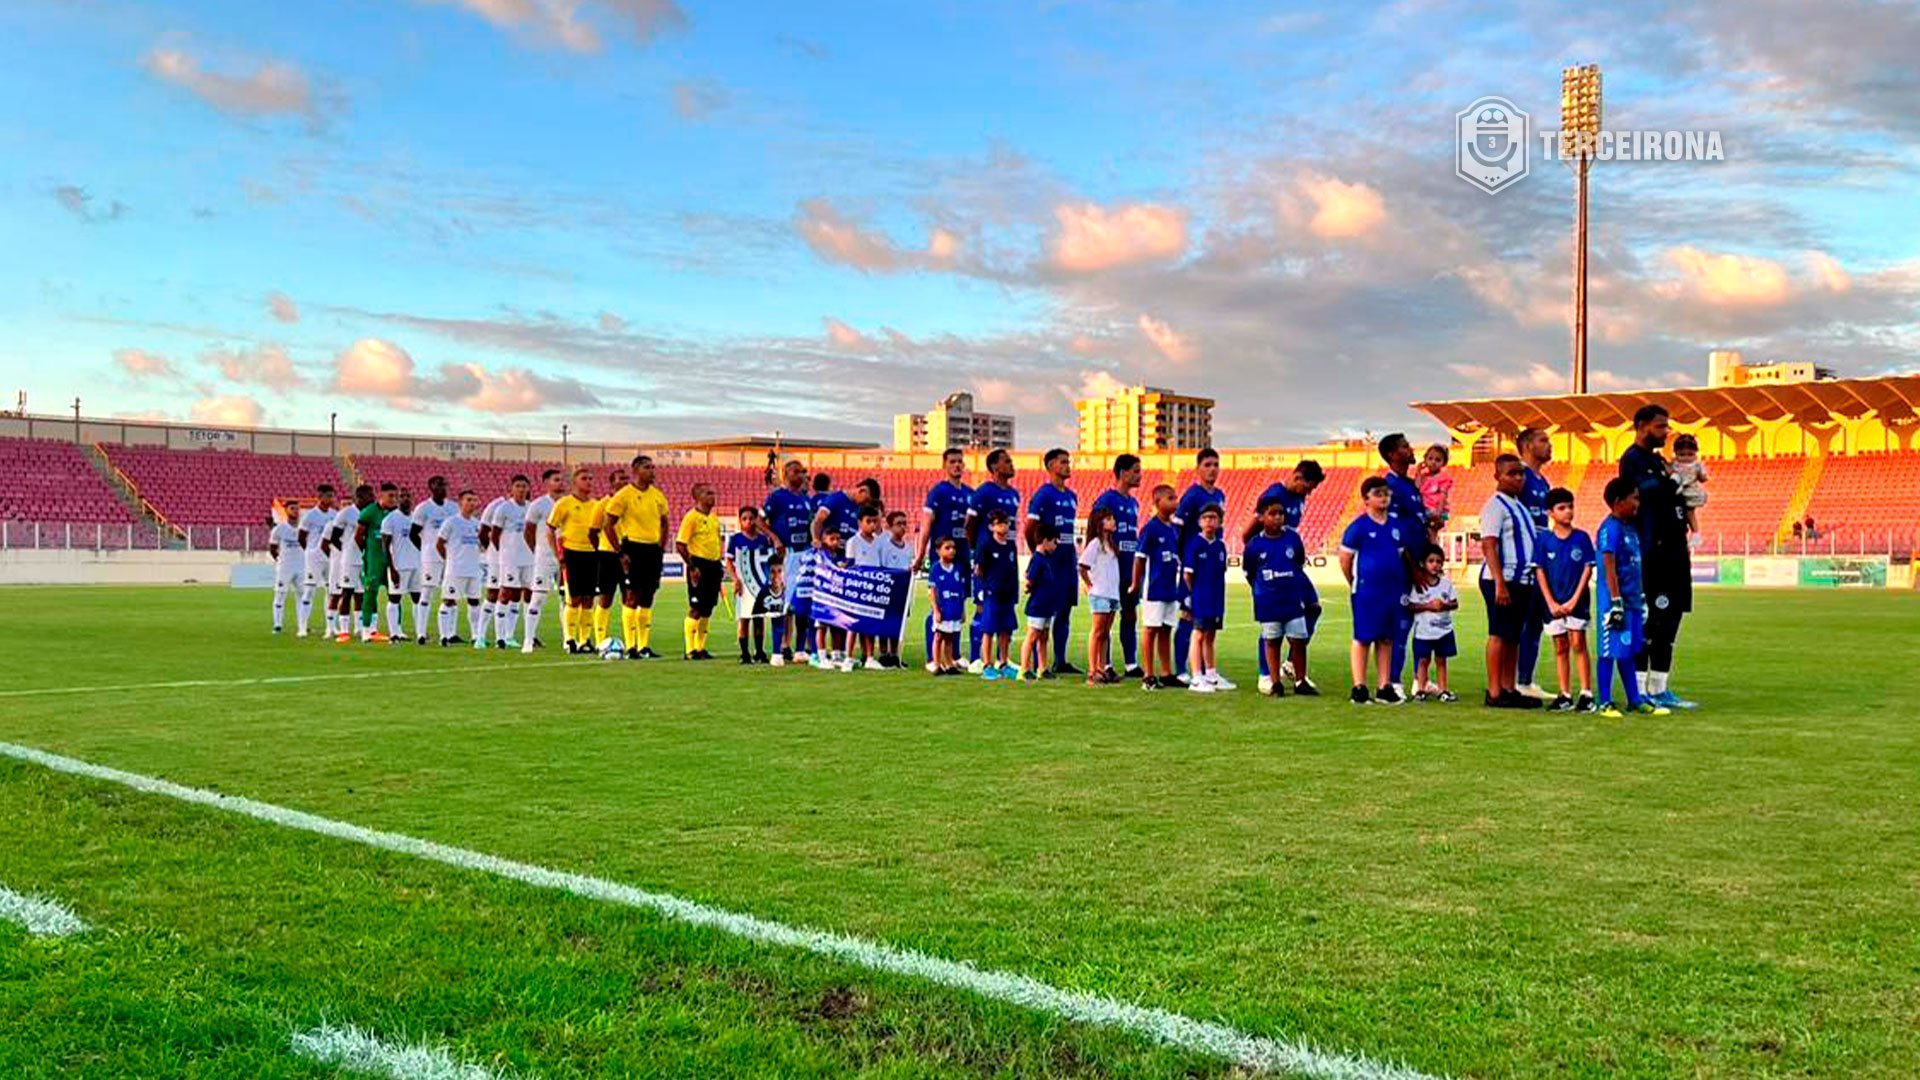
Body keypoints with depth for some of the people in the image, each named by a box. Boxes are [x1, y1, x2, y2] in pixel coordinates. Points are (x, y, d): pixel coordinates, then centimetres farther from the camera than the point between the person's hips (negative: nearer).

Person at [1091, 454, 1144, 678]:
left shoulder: (1133, 502, 15)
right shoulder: (1106, 499, -10)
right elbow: (1093, 530, -13)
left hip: (1130, 569, 8)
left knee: (1130, 615, 9)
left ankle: (1131, 664, 14)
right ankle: (1105, 666, 5)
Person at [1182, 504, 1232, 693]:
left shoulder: (1220, 546, 8)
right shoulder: (1194, 544, -10)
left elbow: (1221, 574, 15)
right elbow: (1187, 574, -8)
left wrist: (1219, 596, 10)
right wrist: (1194, 594, -1)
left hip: (1217, 599, 6)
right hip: (1200, 599, -6)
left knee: (1210, 636, 15)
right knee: (1199, 636, -5)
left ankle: (1211, 676, 23)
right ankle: (1196, 679, -4)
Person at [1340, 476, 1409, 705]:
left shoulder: (1398, 524, 8)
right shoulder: (1358, 526, -7)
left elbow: (1403, 554, 17)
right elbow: (1345, 559, -4)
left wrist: (1402, 584, 11)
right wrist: (1355, 585, 1)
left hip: (1393, 591, 5)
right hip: (1366, 591, -5)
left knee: (1387, 639, 10)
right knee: (1363, 638, 0)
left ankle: (1385, 687, 16)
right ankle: (1359, 687, 5)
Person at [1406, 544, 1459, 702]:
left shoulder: (1446, 582, 3)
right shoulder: (1417, 584, -7)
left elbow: (1455, 603, 5)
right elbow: (1410, 606, -10)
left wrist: (1445, 605, -14)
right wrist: (1428, 606, -20)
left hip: (1444, 630, 3)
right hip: (1423, 630, -3)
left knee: (1441, 660, 9)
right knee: (1423, 660, 2)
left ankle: (1442, 690, 12)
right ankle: (1420, 689, 9)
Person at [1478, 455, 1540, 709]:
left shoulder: (1518, 506, 18)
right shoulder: (1495, 505, -9)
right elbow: (1488, 545, -17)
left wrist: (1532, 582, 17)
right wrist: (1500, 583, -24)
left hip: (1522, 580, 9)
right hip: (1502, 580, -9)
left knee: (1514, 636, 10)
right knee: (1499, 635, -6)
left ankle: (1509, 689, 14)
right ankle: (1494, 693, -2)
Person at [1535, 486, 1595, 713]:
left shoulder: (1582, 538, -2)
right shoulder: (1544, 539, 1)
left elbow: (1588, 570, -4)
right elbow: (1541, 572, 1)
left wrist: (1574, 601, -10)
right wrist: (1551, 603, -6)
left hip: (1577, 602, -2)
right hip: (1554, 603, 2)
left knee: (1578, 644, -4)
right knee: (1560, 648, 8)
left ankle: (1586, 694, -1)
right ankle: (1565, 695, 14)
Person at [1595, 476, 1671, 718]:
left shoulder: (1630, 526, 15)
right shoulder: (1610, 528, -13)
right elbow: (1609, 566, -17)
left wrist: (1641, 596, 22)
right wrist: (1616, 601, -20)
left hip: (1632, 600, 9)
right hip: (1615, 600, -9)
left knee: (1630, 651, 14)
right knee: (1610, 651, -3)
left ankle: (1635, 700, 21)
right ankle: (1605, 703, 3)